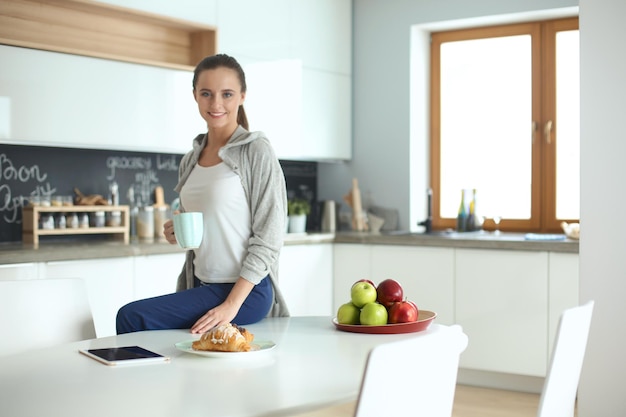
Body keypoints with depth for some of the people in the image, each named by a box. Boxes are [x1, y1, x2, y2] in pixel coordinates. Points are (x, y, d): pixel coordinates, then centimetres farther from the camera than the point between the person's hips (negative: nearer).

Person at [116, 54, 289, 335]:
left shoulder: (255, 151, -9)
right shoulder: (190, 161, 11)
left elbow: (268, 238, -13)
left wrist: (231, 304, -19)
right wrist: (177, 233, 0)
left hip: (245, 291, -6)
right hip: (201, 286, 6)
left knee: (132, 317, -16)